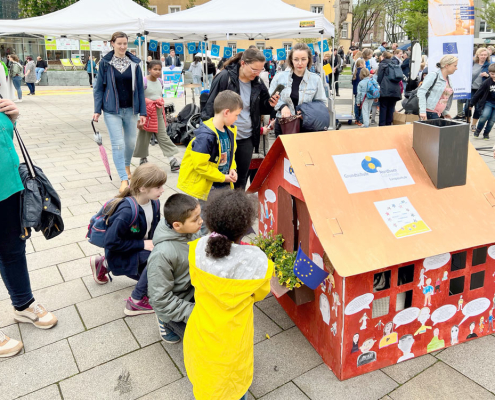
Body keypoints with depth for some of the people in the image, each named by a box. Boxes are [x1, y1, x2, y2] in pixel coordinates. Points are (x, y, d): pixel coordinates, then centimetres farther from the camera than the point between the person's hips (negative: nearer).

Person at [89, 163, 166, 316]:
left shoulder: (154, 203, -10)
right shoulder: (127, 211, -32)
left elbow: (154, 228, 6)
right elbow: (111, 242, -27)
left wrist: (153, 243, -13)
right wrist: (142, 244, -26)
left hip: (140, 250, 8)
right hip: (120, 256, -8)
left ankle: (104, 264, 32)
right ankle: (136, 301, -12)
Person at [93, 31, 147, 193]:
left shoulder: (134, 63, 3)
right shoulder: (105, 63, -1)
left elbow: (140, 89, 5)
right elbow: (99, 88, 2)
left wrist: (142, 112, 1)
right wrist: (97, 110, -5)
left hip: (130, 110, 3)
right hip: (112, 110, -2)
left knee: (131, 142, 12)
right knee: (118, 143, -8)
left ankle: (126, 165, 42)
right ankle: (124, 180, -4)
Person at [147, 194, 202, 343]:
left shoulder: (193, 232, -13)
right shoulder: (162, 254, -33)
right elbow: (160, 299, -24)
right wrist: (192, 312, -23)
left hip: (195, 291, 7)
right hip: (175, 305, -7)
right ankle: (167, 322, 12)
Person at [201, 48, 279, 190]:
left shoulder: (257, 83, 2)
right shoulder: (224, 78, -13)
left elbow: (261, 108, 13)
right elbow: (211, 106, -10)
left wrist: (270, 104, -9)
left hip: (247, 138, 5)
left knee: (242, 178, 15)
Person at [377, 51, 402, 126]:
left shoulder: (382, 64, 2)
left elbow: (379, 78, -1)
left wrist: (380, 84, 16)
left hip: (385, 89, -5)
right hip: (395, 89, 5)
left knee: (383, 107, -1)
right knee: (391, 108, 9)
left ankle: (382, 125, -4)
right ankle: (389, 124, 11)